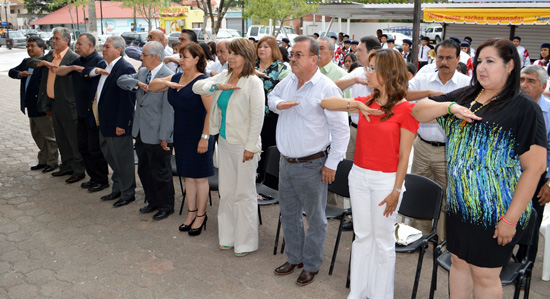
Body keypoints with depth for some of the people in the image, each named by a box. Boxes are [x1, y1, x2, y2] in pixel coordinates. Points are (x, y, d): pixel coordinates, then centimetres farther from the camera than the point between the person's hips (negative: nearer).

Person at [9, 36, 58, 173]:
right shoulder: (26, 62, 13)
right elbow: (11, 72, 13)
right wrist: (20, 74, -8)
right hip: (31, 106, 9)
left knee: (48, 135, 2)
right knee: (37, 135, 17)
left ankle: (52, 162, 13)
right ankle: (43, 161, 29)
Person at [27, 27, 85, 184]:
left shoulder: (73, 57, -12)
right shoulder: (50, 55, 12)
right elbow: (30, 62, 11)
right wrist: (43, 62, -7)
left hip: (67, 105, -8)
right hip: (53, 104, 8)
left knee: (74, 139, -1)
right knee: (61, 138, 17)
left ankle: (79, 170, 8)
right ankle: (67, 166, 30)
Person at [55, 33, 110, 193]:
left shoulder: (99, 61, -15)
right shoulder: (79, 61, 12)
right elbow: (59, 72, 11)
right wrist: (73, 67, -7)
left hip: (94, 113, -9)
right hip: (82, 113, 9)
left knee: (95, 149, 0)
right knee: (83, 147, 15)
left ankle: (102, 181, 14)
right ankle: (94, 178, 28)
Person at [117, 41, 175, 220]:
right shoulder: (142, 72, 10)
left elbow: (168, 109, -19)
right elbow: (121, 80, 6)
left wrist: (164, 136, -19)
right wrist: (138, 83, -14)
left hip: (156, 135, -8)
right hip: (140, 132, 8)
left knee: (161, 173, 5)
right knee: (144, 170, 19)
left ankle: (166, 206, 23)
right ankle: (153, 202, 36)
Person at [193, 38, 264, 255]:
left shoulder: (253, 82, -12)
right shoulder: (224, 76, 8)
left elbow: (258, 116, -15)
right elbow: (197, 87, 6)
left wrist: (250, 146, -16)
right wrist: (218, 86, -13)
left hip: (243, 145, -7)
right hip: (225, 142, 7)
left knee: (244, 193, 2)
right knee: (226, 192, 14)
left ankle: (246, 242, 16)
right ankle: (228, 237, 29)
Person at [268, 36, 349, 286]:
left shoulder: (327, 88, -17)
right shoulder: (288, 81, 4)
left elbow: (341, 129, -14)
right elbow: (272, 96, 24)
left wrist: (332, 163, -13)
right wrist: (278, 104, -2)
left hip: (311, 165, -7)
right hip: (286, 162, 7)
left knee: (315, 218, 8)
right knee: (288, 213, 19)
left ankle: (311, 265, 27)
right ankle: (294, 258, 39)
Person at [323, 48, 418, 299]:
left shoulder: (406, 109, -12)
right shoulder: (366, 102, 3)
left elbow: (404, 155, -11)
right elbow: (325, 103, -1)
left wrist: (396, 190, -11)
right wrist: (355, 105, -16)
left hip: (385, 180, -5)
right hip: (359, 175, 5)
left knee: (383, 241, 9)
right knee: (362, 236, 16)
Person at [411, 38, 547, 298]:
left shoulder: (524, 108, -11)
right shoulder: (464, 97, 7)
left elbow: (535, 167, -15)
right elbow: (418, 111, 5)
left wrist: (511, 218, -17)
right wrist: (450, 107, -14)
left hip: (494, 209, -5)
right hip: (459, 203, 5)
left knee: (485, 275, 9)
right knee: (458, 262, 18)